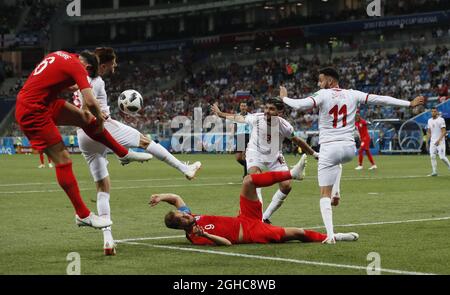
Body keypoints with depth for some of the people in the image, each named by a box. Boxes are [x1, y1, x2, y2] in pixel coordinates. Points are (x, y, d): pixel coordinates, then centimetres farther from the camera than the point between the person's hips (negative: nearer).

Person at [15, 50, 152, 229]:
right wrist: (99, 119, -3)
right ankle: (83, 215, -3)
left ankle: (124, 154, 27)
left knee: (85, 119, 13)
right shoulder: (77, 67, -14)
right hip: (32, 112, -9)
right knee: (63, 160, -7)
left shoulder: (60, 56, 10)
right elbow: (91, 102, -24)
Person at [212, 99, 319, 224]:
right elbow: (239, 118, 0)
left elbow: (297, 141, -1)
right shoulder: (256, 118, -19)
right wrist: (220, 114, 13)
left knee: (286, 186, -10)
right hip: (256, 152, -2)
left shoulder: (284, 126, -18)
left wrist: (314, 154, 7)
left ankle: (265, 217, 2)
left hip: (274, 156, 2)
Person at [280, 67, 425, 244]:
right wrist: (410, 104, 11)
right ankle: (336, 193, 26)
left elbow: (300, 105, -18)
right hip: (349, 149, 5)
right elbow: (381, 100, 5)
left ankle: (330, 235, -11)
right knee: (337, 162, 44)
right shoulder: (353, 95, 6)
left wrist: (284, 98, 2)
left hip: (329, 148, -5)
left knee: (324, 194, 1)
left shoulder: (323, 95, -5)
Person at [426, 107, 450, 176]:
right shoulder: (430, 120, 12)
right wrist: (427, 141, 12)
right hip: (432, 141, 6)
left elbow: (444, 132, -14)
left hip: (440, 141, -6)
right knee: (432, 156, -3)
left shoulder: (441, 120, -9)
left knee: (442, 157, -11)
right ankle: (434, 172, 0)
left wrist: (439, 140, -24)